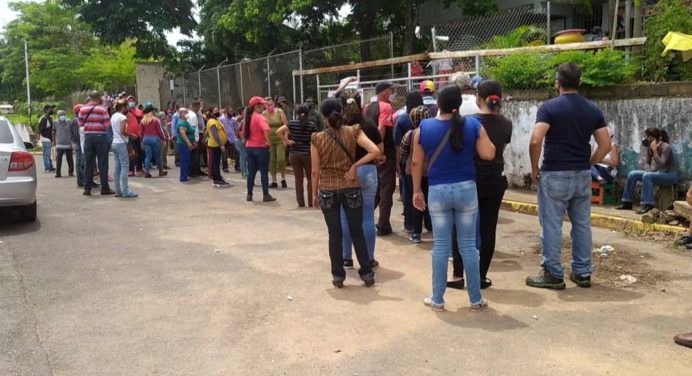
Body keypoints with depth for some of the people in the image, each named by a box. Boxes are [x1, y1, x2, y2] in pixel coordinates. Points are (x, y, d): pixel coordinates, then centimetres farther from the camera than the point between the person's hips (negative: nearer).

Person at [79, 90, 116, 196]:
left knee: (88, 163, 8)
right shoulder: (102, 109, -6)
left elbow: (80, 123, 7)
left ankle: (87, 188, 10)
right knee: (102, 163, 1)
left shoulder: (82, 109, 4)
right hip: (100, 136, -3)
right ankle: (104, 188, 4)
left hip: (88, 136, 4)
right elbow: (107, 124, -11)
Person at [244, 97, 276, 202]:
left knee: (251, 172, 12)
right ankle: (266, 195, 4)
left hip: (249, 147, 7)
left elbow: (243, 133, 18)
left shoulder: (248, 118, 10)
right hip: (260, 148, -7)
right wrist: (268, 141, -22)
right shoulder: (260, 117, -14)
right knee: (264, 172, 0)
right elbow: (266, 130, -32)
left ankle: (249, 195, 15)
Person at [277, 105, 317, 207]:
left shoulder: (292, 123, -1)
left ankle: (301, 202, 10)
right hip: (307, 154, -1)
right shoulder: (312, 125, -4)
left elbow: (278, 132, -7)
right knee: (310, 178, 11)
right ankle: (311, 202, 10)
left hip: (294, 154, 2)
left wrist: (287, 141, 0)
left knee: (298, 179, 8)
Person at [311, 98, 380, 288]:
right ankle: (367, 274, 17)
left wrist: (314, 194, 8)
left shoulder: (317, 139, -6)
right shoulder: (353, 132, -4)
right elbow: (375, 151, -16)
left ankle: (338, 276, 15)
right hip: (351, 188, 1)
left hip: (328, 190, -1)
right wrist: (355, 166, -7)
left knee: (335, 234, 9)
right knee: (357, 231, 12)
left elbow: (315, 171, -3)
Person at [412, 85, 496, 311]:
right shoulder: (473, 124, -4)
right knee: (468, 245, 8)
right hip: (466, 189, 0)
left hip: (437, 191, 0)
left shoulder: (424, 127, -3)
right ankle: (476, 300, 16)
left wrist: (417, 190, 10)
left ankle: (437, 299, 15)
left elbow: (416, 162, 1)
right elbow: (489, 155, -5)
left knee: (441, 246, 8)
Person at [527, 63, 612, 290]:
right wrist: (587, 164, 13)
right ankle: (582, 273, 20)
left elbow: (535, 141, -20)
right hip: (582, 175, 5)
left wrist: (534, 168, -7)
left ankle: (553, 275, 7)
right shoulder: (593, 110, 5)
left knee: (551, 226, 2)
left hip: (554, 175, -5)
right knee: (582, 224, 13)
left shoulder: (549, 107, -10)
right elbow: (605, 145, 3)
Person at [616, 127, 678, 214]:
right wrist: (650, 171, -18)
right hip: (657, 173, 8)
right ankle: (627, 202, -2)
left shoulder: (666, 147, -20)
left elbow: (661, 165, -29)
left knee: (647, 176, -34)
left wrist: (655, 151, -34)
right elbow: (646, 163, 2)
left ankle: (648, 205, -35)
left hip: (670, 175, -8)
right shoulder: (649, 147, 1)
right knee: (632, 174, -4)